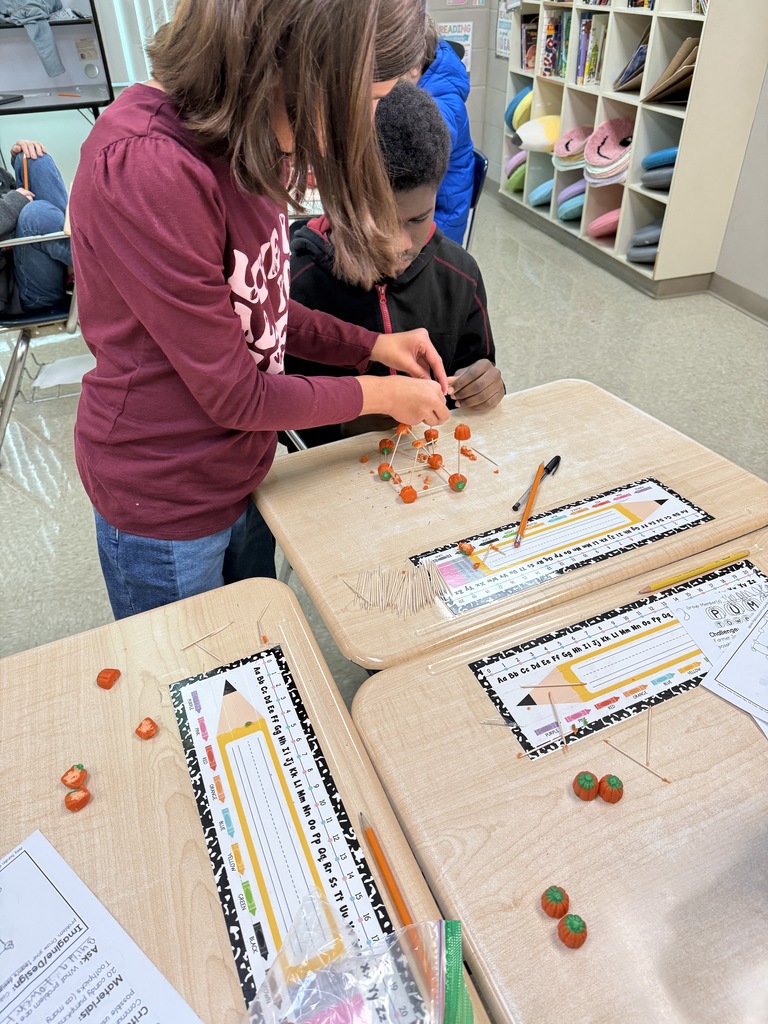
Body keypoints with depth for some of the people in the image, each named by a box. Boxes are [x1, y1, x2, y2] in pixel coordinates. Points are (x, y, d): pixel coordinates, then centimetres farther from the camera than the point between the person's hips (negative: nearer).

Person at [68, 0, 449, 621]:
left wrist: (372, 346, -1)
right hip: (165, 503, -7)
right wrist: (380, 394, -12)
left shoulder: (246, 139, -2)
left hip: (243, 472, 8)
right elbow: (235, 395, -24)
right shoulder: (144, 170, -30)